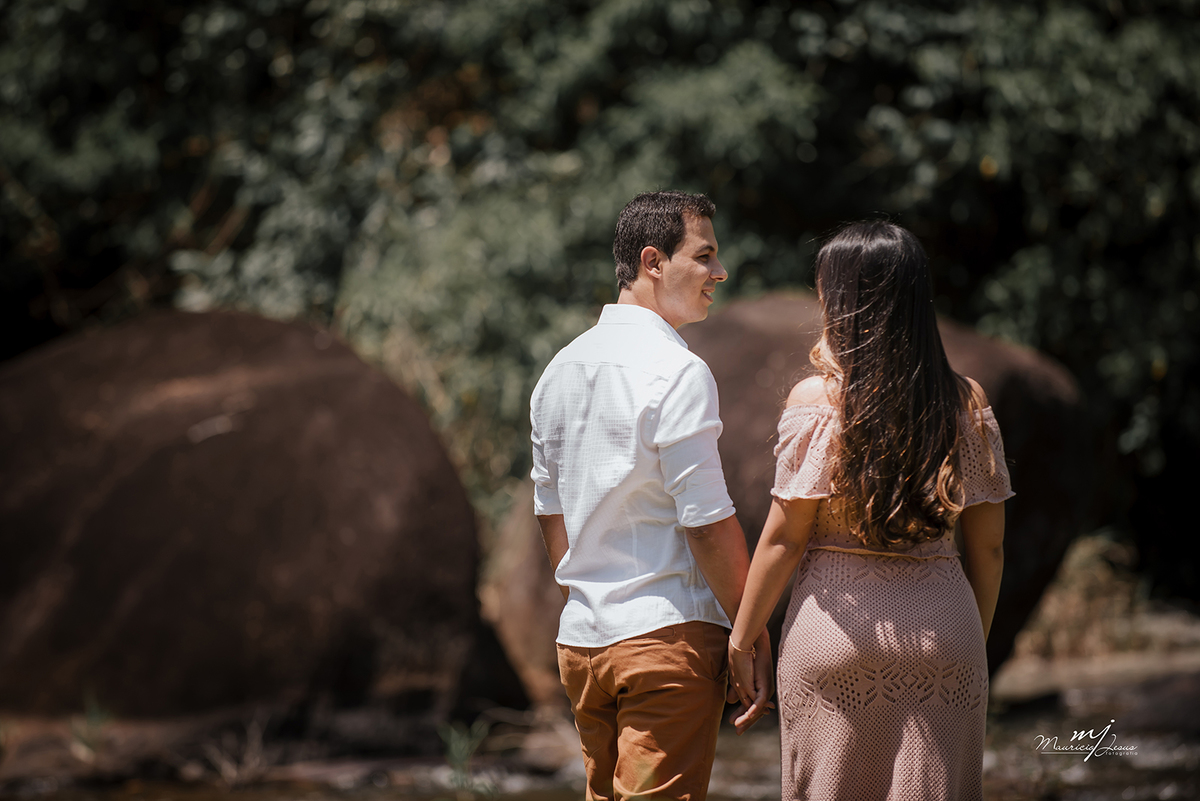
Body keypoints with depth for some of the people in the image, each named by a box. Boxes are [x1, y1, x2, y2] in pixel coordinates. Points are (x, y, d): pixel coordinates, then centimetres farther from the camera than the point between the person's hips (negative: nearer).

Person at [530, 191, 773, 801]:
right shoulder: (678, 372, -13)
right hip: (666, 635, -8)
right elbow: (707, 523, -15)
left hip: (580, 637, 8)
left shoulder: (561, 369, 12)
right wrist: (755, 635, -8)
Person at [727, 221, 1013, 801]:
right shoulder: (967, 404, 2)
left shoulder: (816, 402, -8)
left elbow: (783, 539, -6)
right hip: (943, 622, 3)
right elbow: (988, 547, 6)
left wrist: (741, 639, 3)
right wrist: (974, 640, 18)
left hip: (837, 621, -3)